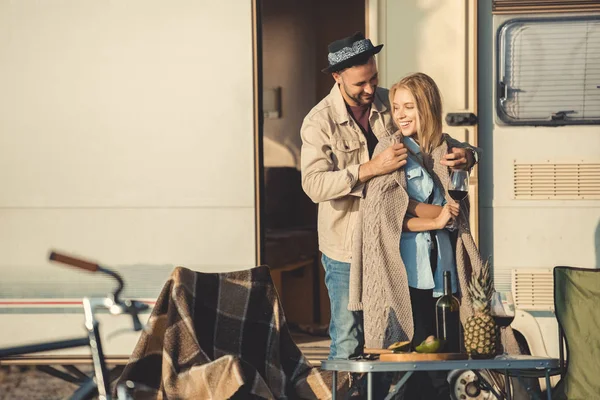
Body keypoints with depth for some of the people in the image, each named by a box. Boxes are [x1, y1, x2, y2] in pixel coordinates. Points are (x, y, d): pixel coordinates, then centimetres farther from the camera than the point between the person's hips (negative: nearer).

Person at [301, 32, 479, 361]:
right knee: (347, 345, 2)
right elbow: (314, 185, -24)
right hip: (346, 250, -4)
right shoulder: (319, 122, -11)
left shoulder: (390, 105, 1)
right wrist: (372, 168, -34)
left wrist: (464, 155, -17)